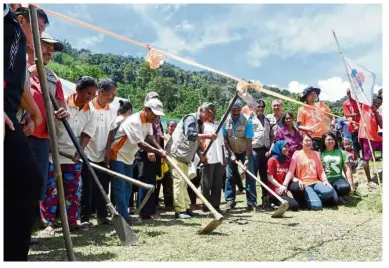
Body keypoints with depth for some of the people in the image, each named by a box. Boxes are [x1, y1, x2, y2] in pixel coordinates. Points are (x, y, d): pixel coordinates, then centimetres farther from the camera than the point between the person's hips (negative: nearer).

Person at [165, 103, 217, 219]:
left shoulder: (200, 124, 16)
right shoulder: (191, 118, -12)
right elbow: (190, 135, -27)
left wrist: (200, 155, 5)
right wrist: (208, 136, -26)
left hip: (185, 157, 10)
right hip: (176, 154, -10)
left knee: (184, 182, 12)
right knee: (178, 181, -10)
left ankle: (186, 208, 19)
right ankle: (180, 210, -6)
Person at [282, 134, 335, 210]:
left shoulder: (316, 154, 14)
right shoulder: (297, 154, 0)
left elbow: (320, 170, 13)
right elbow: (290, 171, -8)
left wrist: (325, 180, -8)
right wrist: (285, 185, -21)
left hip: (315, 182, 4)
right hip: (304, 184, -4)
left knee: (329, 191, -29)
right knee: (317, 205, -24)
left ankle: (313, 196, -1)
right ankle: (307, 198, 9)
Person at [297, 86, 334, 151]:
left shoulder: (321, 105, 14)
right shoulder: (302, 109, 3)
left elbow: (331, 116, 24)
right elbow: (299, 126, 2)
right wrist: (307, 128, -17)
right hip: (312, 138, -4)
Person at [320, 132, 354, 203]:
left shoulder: (340, 152, 15)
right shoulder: (320, 153, 7)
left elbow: (347, 169, 11)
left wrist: (351, 184, 2)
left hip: (338, 178, 3)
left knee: (345, 187, -35)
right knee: (334, 199, -30)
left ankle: (338, 194, -2)